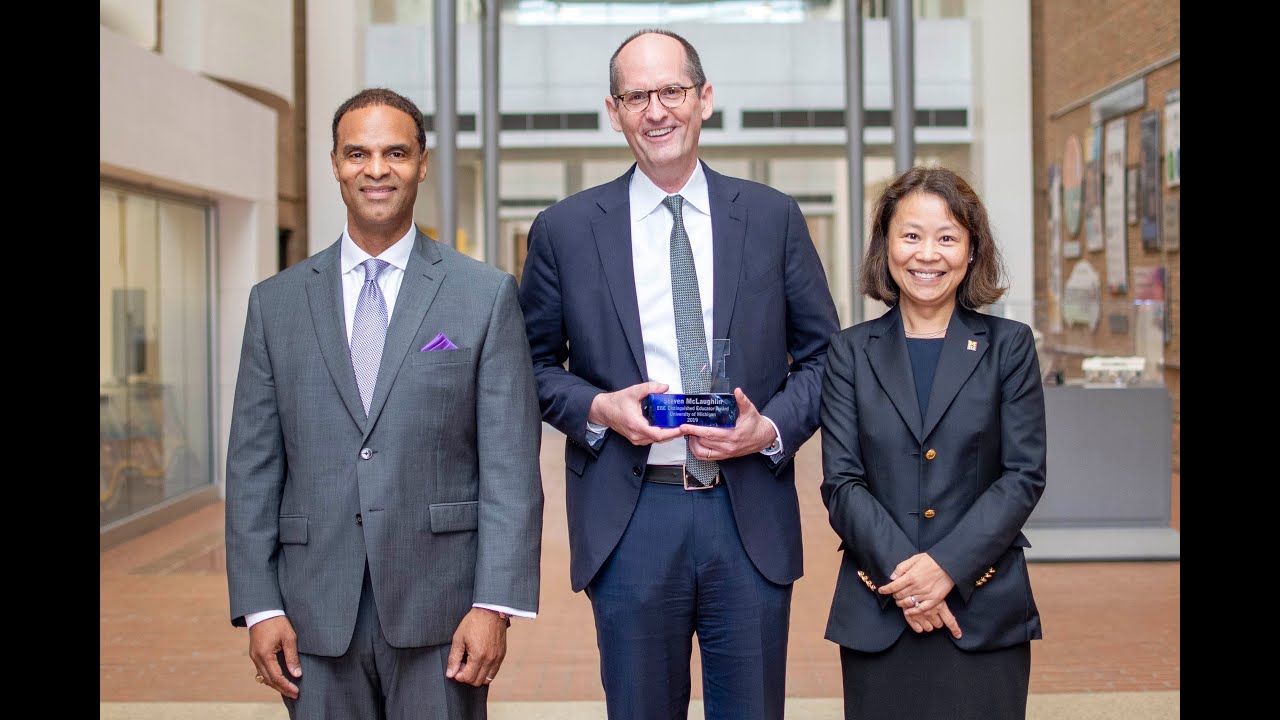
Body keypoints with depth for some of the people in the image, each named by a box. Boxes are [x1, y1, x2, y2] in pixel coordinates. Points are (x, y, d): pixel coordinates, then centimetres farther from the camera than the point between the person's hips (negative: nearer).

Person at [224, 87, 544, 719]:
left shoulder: (486, 295, 1)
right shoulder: (275, 302, 8)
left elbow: (511, 465, -4)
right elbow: (252, 467, 7)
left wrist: (496, 604, -10)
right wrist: (259, 606, 0)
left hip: (440, 610, -2)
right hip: (316, 615, 2)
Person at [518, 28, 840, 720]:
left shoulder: (773, 217, 5)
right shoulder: (564, 229, 3)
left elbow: (822, 353, 8)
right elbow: (535, 364, 9)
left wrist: (772, 428, -9)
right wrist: (598, 408, -10)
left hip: (750, 514, 1)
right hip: (628, 519, 0)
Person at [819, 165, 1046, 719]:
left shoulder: (1009, 346, 4)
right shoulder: (851, 351, 5)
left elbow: (1024, 475, -2)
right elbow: (841, 482, 0)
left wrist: (947, 565, -13)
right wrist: (899, 573, -13)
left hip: (985, 612, 0)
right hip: (877, 612, 1)